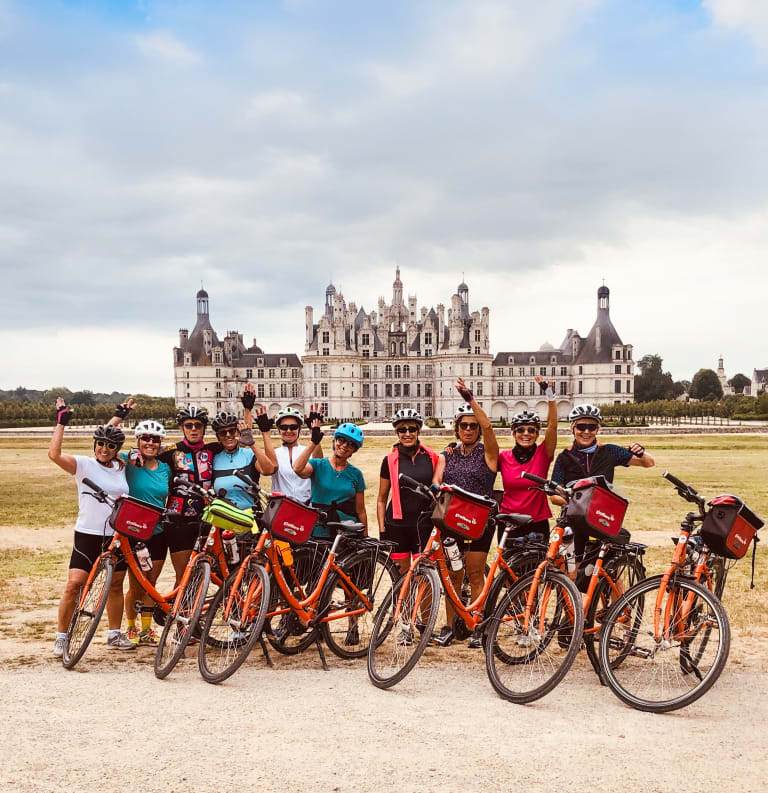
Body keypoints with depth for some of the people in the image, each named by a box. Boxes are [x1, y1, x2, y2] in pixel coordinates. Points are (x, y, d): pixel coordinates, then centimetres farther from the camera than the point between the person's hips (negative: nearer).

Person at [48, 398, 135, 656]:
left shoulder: (121, 468, 10)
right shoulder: (83, 465, -5)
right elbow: (54, 454, -21)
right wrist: (61, 423, -20)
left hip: (117, 536, 5)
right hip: (88, 535, -4)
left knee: (115, 585, 12)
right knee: (74, 584, -10)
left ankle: (115, 635, 24)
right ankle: (61, 637, 2)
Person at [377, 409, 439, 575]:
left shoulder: (431, 457, 4)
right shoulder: (390, 460, 4)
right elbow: (381, 499, 8)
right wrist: (382, 530, 1)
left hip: (424, 525, 0)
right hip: (397, 525, 0)